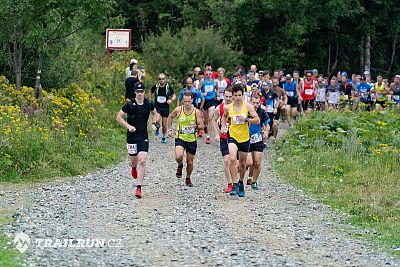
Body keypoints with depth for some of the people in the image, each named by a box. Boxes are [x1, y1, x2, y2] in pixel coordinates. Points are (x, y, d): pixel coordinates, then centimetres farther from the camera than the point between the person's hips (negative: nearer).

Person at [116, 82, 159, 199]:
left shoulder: (149, 104, -2)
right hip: (131, 136, 0)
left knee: (142, 161, -13)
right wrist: (128, 126, -15)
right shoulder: (129, 105, -9)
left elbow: (155, 114, 19)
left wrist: (154, 123, 0)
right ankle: (134, 168, 52)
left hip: (143, 137, 0)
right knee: (133, 161, 11)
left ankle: (139, 188, -11)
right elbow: (118, 117, -2)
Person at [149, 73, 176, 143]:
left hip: (165, 107, 0)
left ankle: (164, 137, 27)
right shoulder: (155, 86, -5)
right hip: (157, 107, 0)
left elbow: (174, 96, 0)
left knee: (164, 124, 4)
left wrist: (171, 100, -22)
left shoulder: (169, 86, -8)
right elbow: (150, 92, 15)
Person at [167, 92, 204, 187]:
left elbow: (202, 125, -6)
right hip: (180, 138, -1)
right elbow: (170, 117, 11)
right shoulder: (178, 110, -8)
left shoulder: (196, 112, -9)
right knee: (179, 157, -26)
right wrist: (170, 129, 6)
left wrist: (196, 126, -27)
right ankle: (180, 166, 10)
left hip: (192, 140, 1)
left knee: (190, 162, 9)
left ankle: (188, 179, 35)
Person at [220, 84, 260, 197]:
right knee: (232, 159, -24)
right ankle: (234, 185, -20)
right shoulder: (228, 107, -2)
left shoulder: (248, 106, -7)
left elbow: (257, 120, -8)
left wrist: (246, 119, -21)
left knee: (242, 163, 13)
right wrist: (223, 126, 8)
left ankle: (241, 183, 39)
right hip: (233, 137, 0)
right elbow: (224, 116, 22)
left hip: (245, 138, 0)